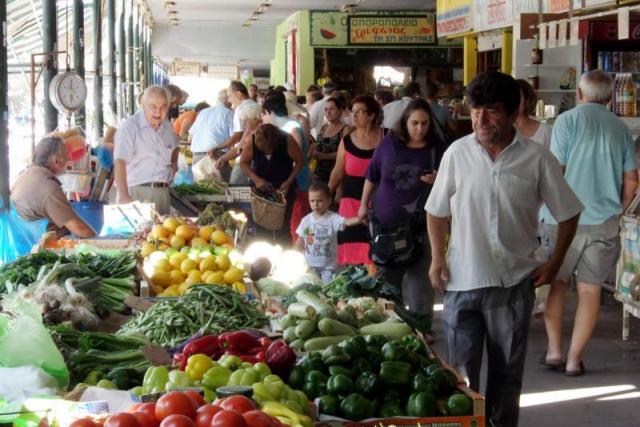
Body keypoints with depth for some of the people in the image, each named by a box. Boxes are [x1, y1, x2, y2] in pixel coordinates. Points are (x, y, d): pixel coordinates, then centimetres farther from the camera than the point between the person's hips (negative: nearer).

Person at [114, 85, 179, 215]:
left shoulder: (167, 126, 11)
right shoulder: (130, 127, -11)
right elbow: (120, 163, -18)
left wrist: (174, 164, 15)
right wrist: (124, 197, -25)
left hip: (163, 192, 6)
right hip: (136, 192, -6)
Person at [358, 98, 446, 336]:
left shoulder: (437, 148, -5)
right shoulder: (389, 143, -3)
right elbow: (372, 175, 8)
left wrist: (438, 180, -20)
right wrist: (364, 204, 11)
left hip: (420, 226, -2)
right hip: (386, 222, 2)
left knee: (420, 281, -2)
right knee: (387, 278, 15)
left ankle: (422, 328, 8)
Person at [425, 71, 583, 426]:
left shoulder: (537, 159, -8)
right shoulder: (457, 153, -5)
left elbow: (568, 213, 3)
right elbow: (436, 211, 6)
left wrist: (554, 263, 0)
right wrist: (437, 257, -2)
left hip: (514, 282, 0)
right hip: (462, 280, 0)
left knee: (507, 370, 13)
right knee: (461, 370, 7)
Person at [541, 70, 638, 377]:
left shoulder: (568, 120, -6)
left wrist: (550, 209, 4)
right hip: (605, 220, 2)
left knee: (557, 283, 13)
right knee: (590, 290, 8)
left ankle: (554, 350, 12)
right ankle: (574, 359, 9)